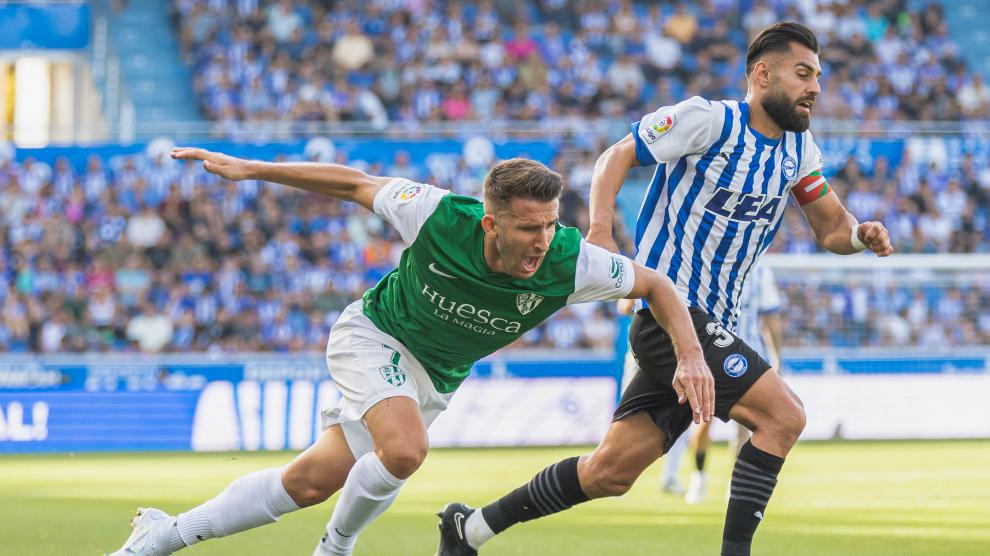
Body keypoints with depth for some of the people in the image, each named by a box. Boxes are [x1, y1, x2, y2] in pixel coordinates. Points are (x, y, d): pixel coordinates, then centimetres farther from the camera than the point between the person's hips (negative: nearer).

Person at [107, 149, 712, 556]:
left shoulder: (570, 261, -28)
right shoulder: (439, 217, -32)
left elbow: (656, 284, -12)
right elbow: (355, 184, -15)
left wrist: (692, 355, -25)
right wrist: (249, 169, -12)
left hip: (434, 377, 4)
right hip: (374, 334, -4)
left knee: (310, 482, 1)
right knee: (405, 449, -32)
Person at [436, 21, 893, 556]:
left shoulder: (800, 147, 11)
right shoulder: (712, 119, -11)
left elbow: (831, 228, 17)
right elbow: (617, 155, -5)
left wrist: (862, 235, -6)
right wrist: (599, 229, -21)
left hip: (711, 326, 8)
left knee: (610, 473, 9)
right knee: (783, 415, -21)